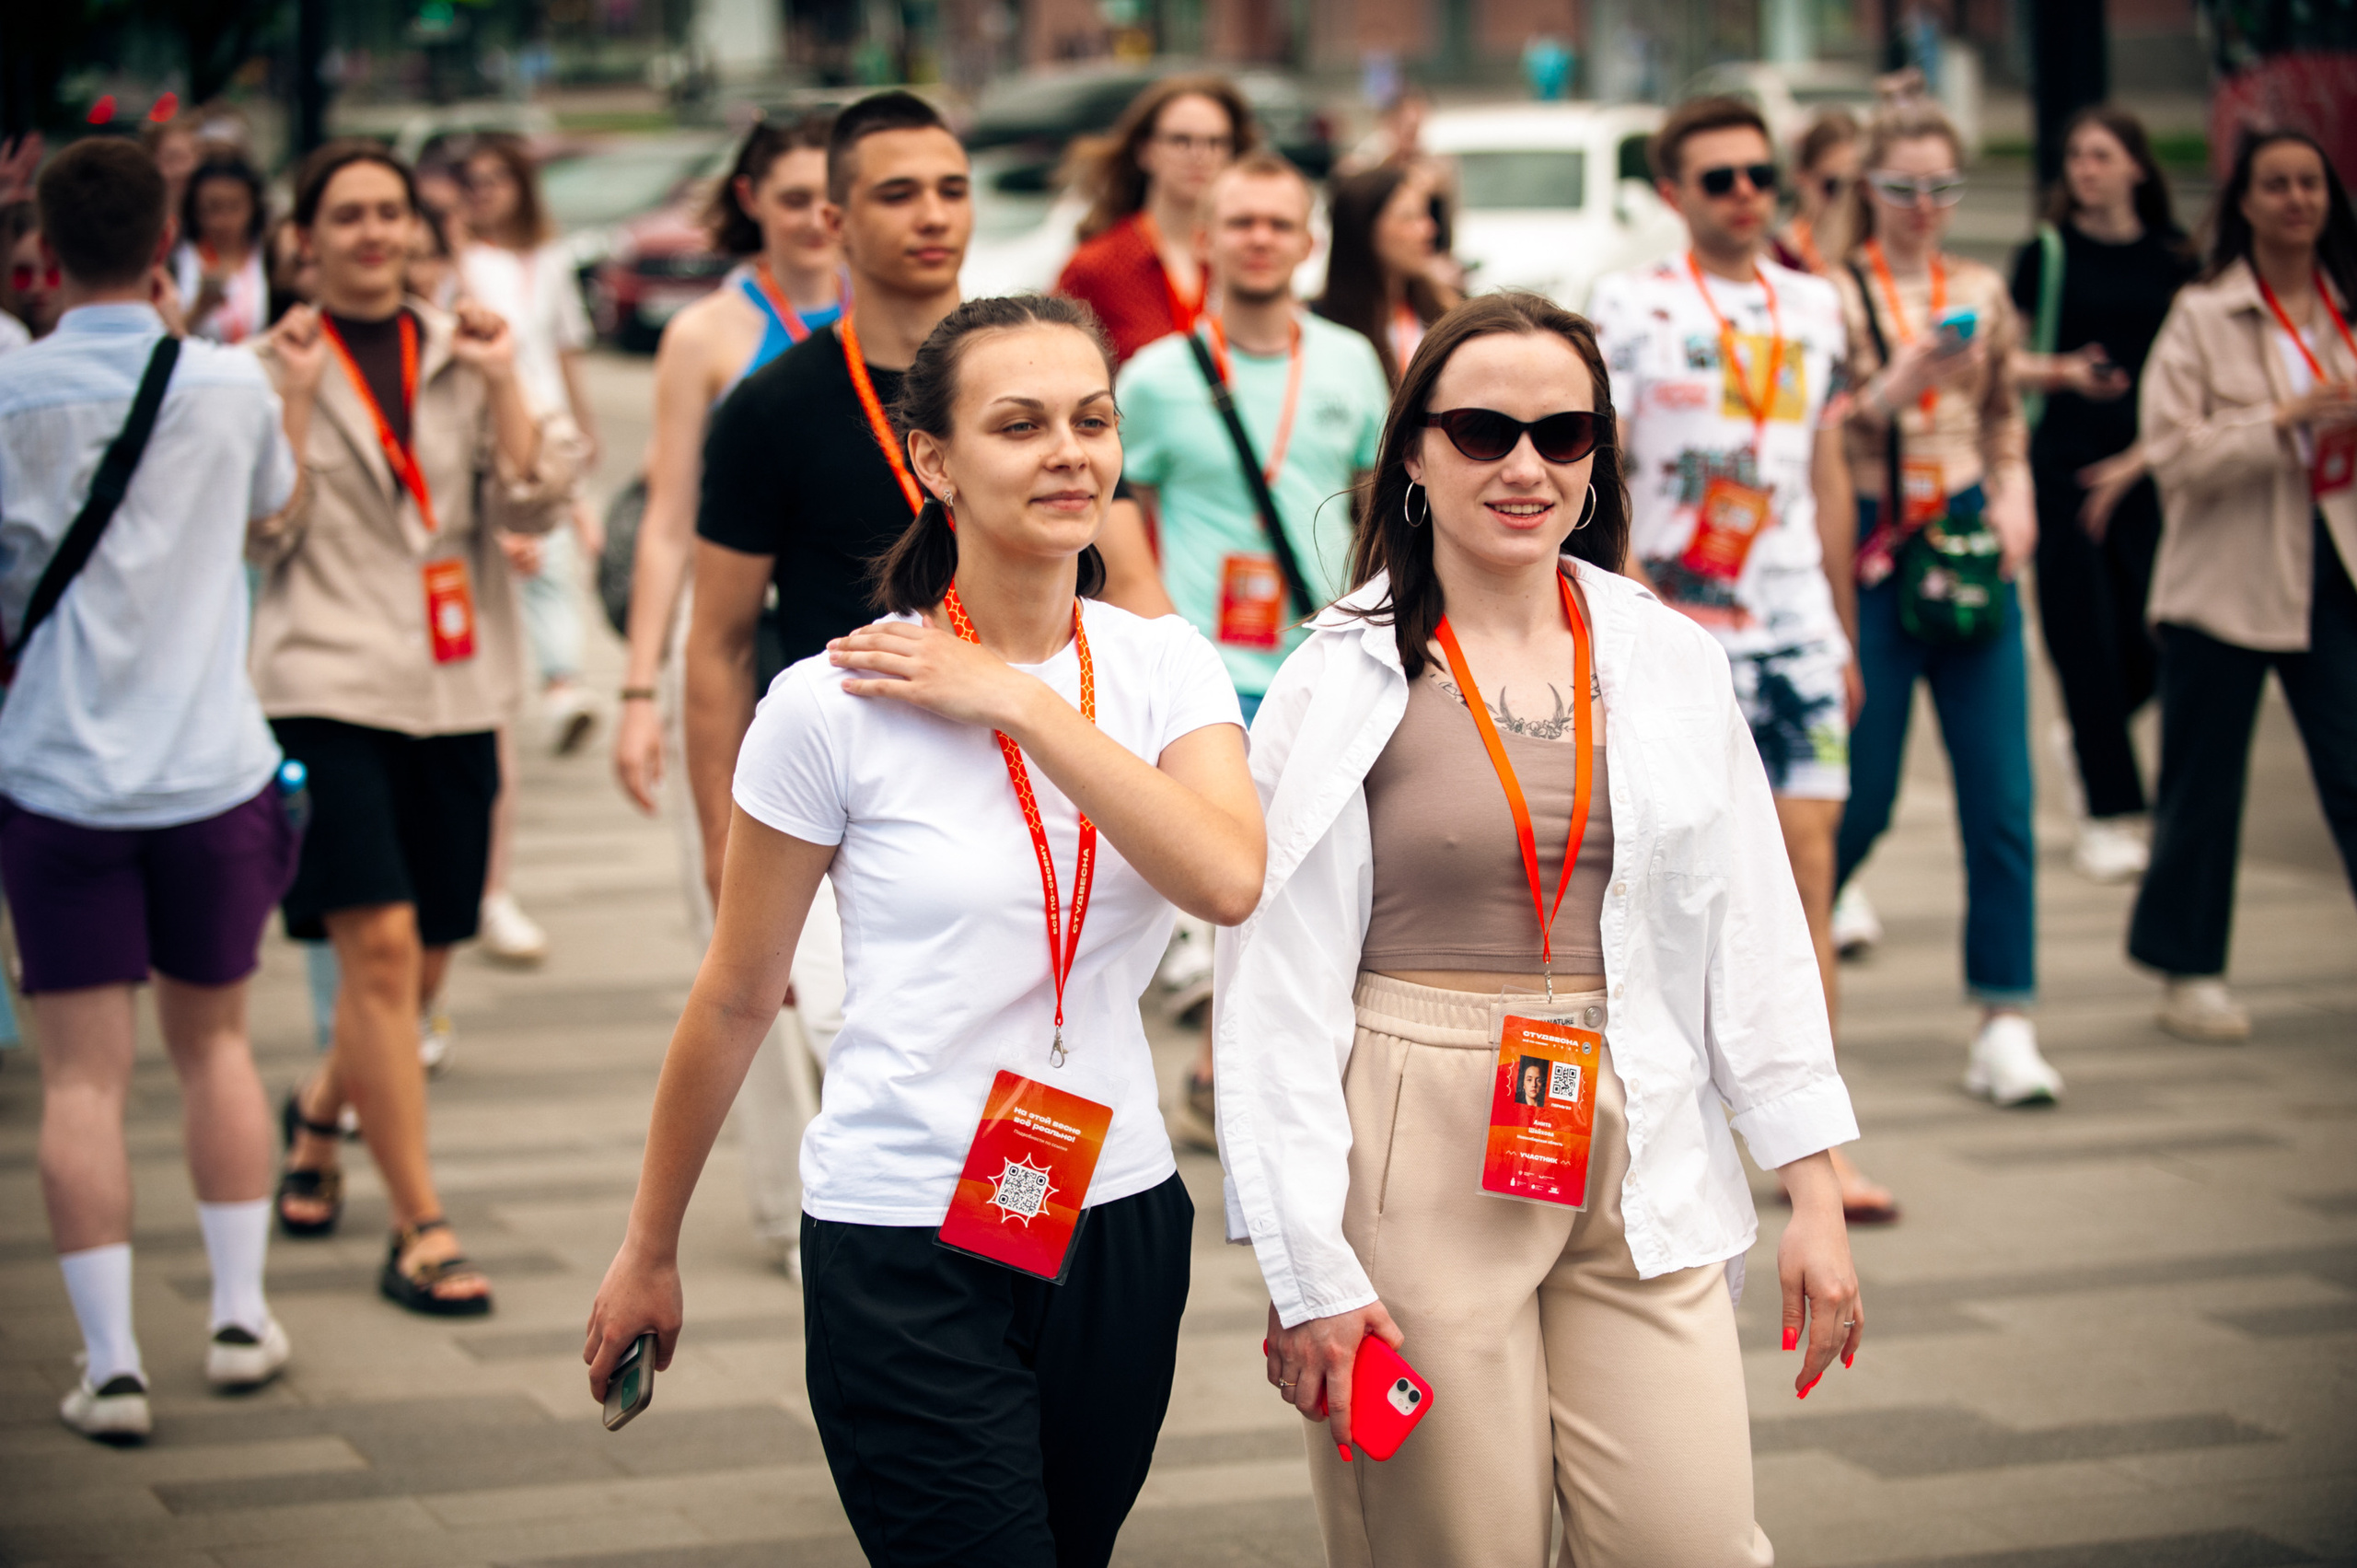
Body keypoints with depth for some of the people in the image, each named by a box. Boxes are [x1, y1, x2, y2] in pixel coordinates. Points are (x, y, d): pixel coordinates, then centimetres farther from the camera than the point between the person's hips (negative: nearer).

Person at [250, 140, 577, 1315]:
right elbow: (264, 534, -6)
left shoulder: (461, 353, 10)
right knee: (381, 946, -14)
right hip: (332, 684, -4)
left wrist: (499, 381, -7)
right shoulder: (275, 362, 2)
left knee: (424, 966, 10)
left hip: (455, 690, 4)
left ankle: (317, 1111, 41)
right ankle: (419, 1234, -7)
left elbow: (536, 505, 0)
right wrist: (296, 397, -12)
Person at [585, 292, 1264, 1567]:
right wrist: (648, 1251, 6)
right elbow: (734, 1000, -1)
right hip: (906, 1254, -4)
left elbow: (1229, 880, -18)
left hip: (1120, 1223, 4)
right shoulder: (833, 705, -9)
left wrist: (1018, 701, -17)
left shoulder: (1164, 666, 1)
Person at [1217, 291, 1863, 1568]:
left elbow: (1753, 937, 11)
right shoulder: (1342, 683, -3)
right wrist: (1307, 1270, -7)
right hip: (1420, 1162, -3)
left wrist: (1814, 1193, 8)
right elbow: (1273, 993, -3)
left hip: (1638, 1159, 3)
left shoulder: (1671, 662, 7)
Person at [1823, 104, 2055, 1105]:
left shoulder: (1983, 293, 11)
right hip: (1869, 552, -4)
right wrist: (1904, 380, -20)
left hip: (1971, 550, 4)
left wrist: (2016, 494, 4)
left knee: (2001, 797, -3)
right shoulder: (1832, 294, -3)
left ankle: (2006, 1025, 1)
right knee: (1861, 798, 1)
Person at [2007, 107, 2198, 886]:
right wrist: (2061, 373, -14)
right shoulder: (2046, 253, 3)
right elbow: (2003, 361, 5)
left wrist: (2137, 461, -5)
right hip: (2060, 466, -2)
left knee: (2149, 641, -2)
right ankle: (2108, 814, 4)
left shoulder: (2173, 258, 6)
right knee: (2085, 637, -5)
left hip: (2146, 470, 2)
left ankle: (2084, 739, 30)